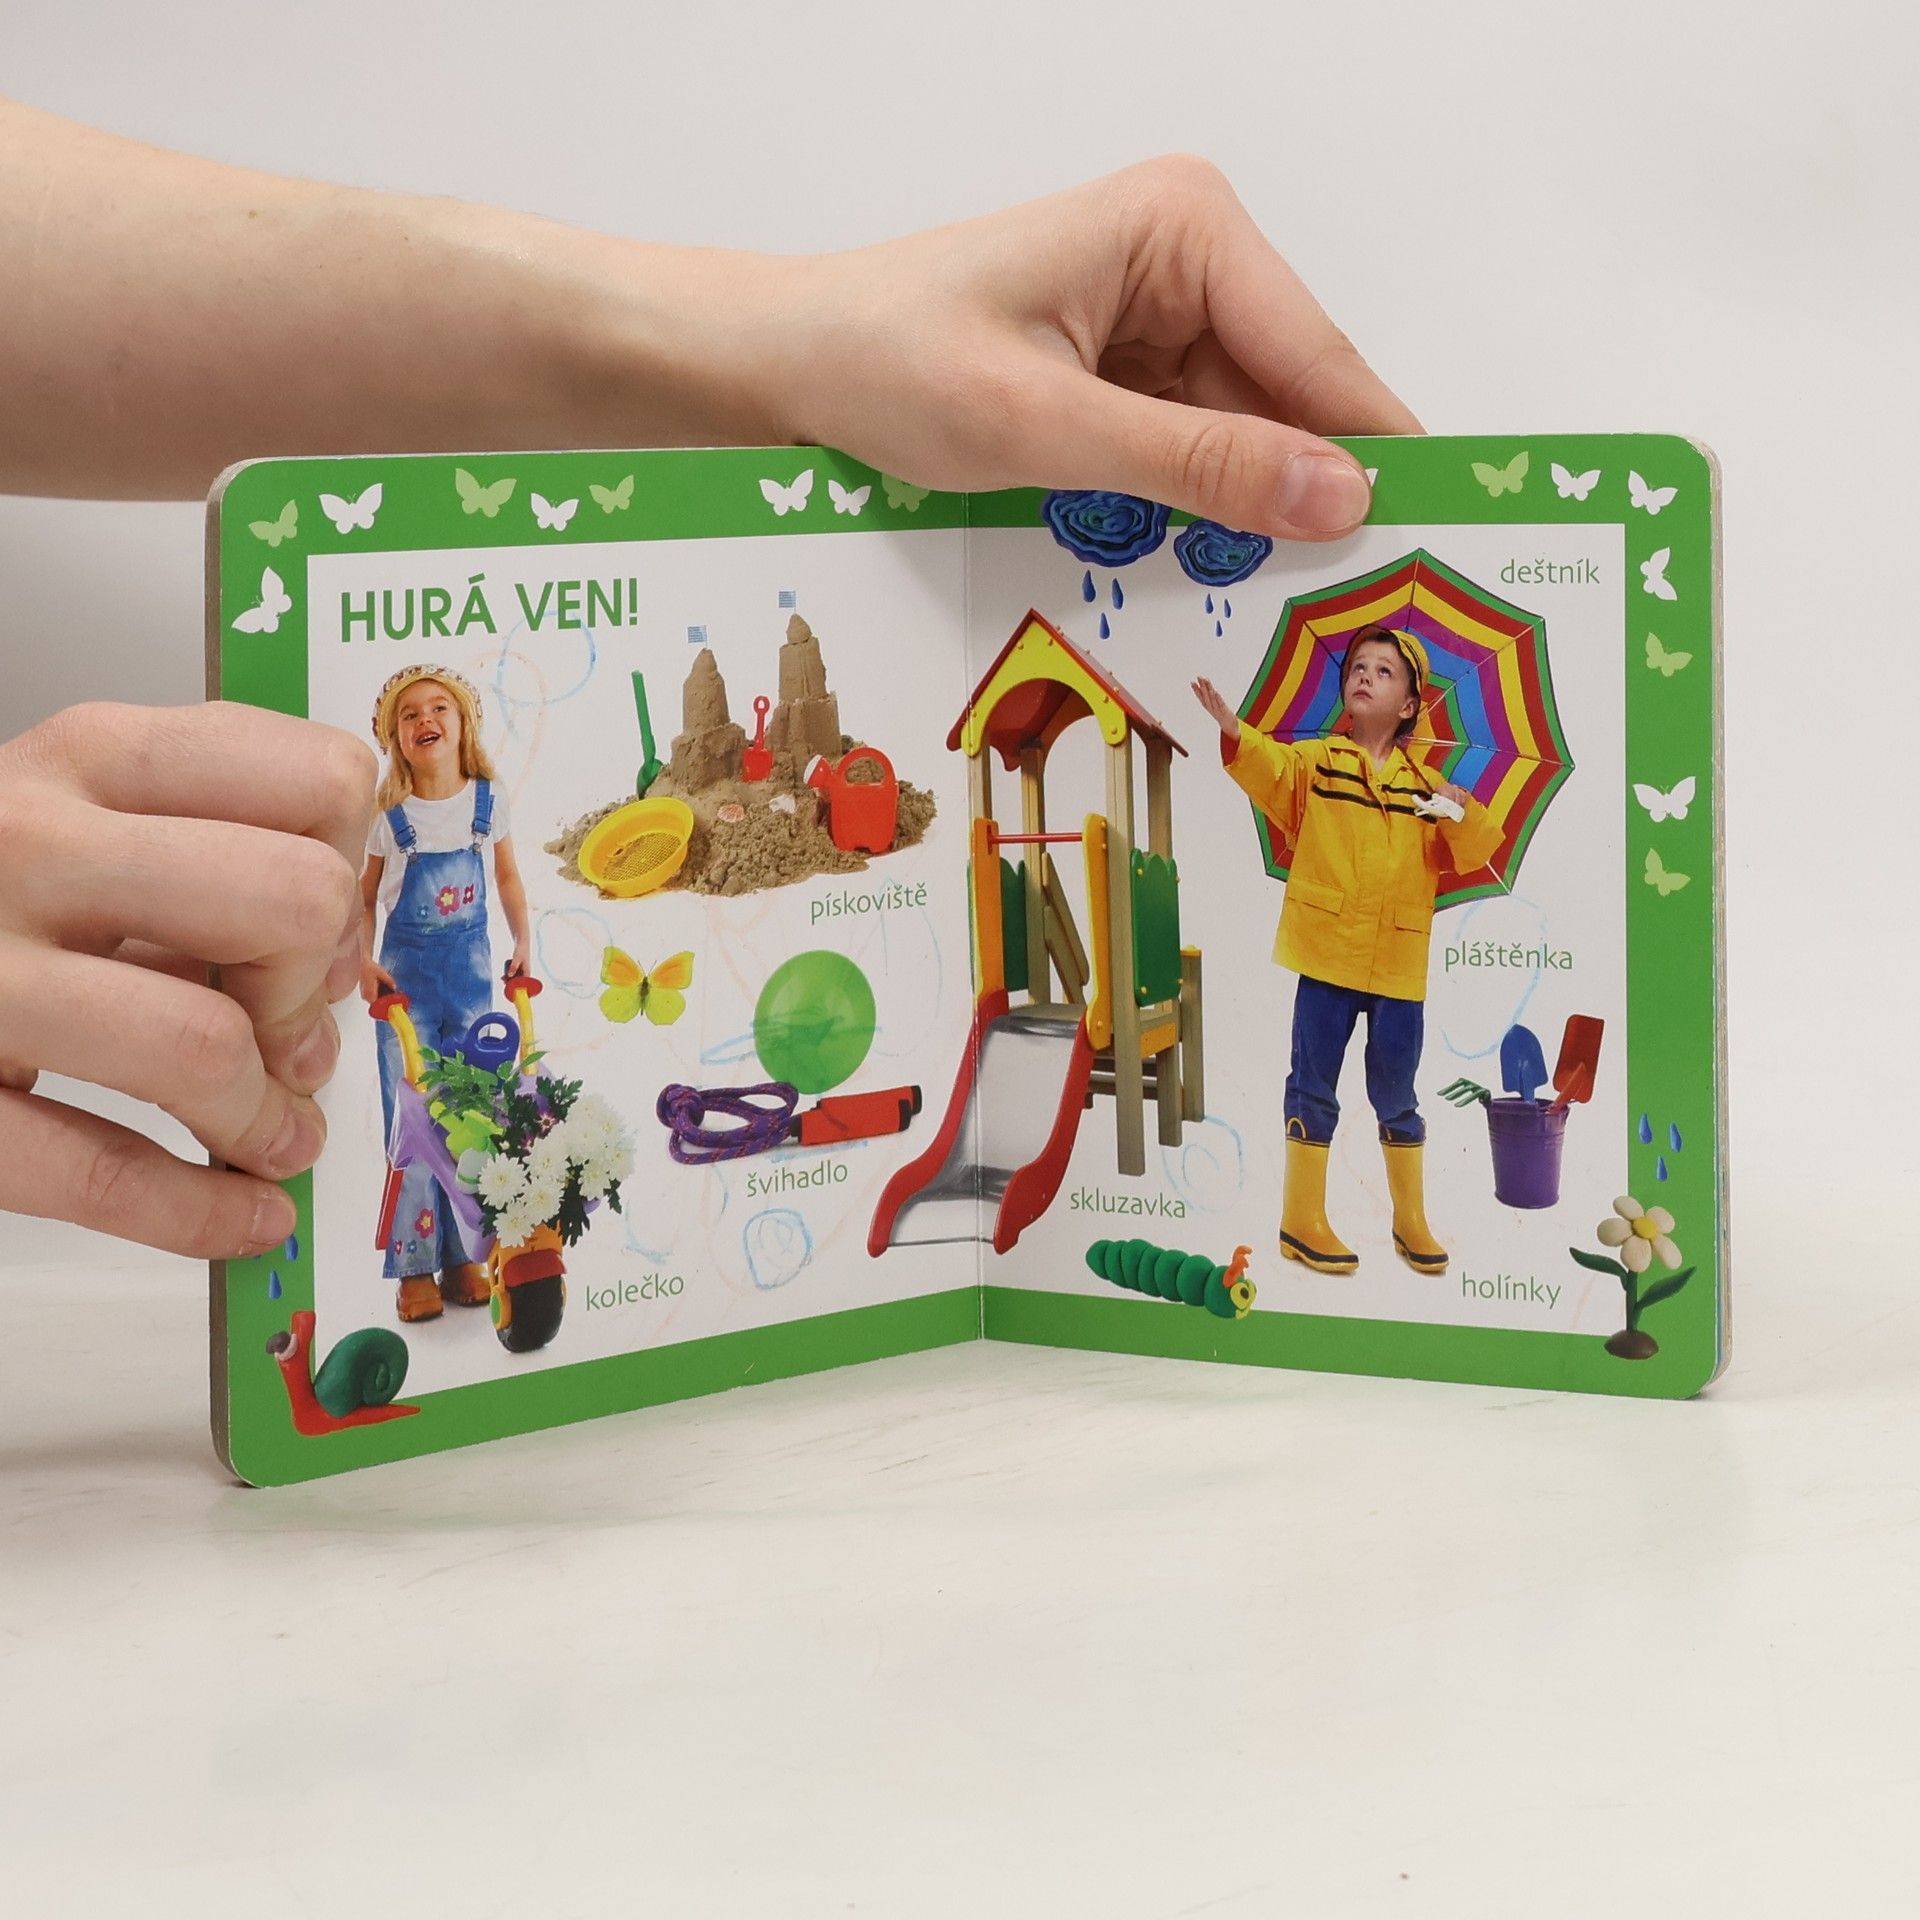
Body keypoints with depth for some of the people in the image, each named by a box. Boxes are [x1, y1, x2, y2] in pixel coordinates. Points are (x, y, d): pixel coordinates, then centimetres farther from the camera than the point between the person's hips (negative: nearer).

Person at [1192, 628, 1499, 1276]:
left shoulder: (1424, 785, 9)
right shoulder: (1315, 762, 2)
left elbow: (1470, 851, 5)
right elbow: (1271, 768, -18)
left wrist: (1463, 814, -15)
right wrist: (1234, 734, -37)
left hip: (1399, 966, 2)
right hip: (1327, 957, -2)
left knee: (1396, 1095, 12)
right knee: (1314, 1089, 3)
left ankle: (1411, 1221, 26)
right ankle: (1302, 1222, 13)